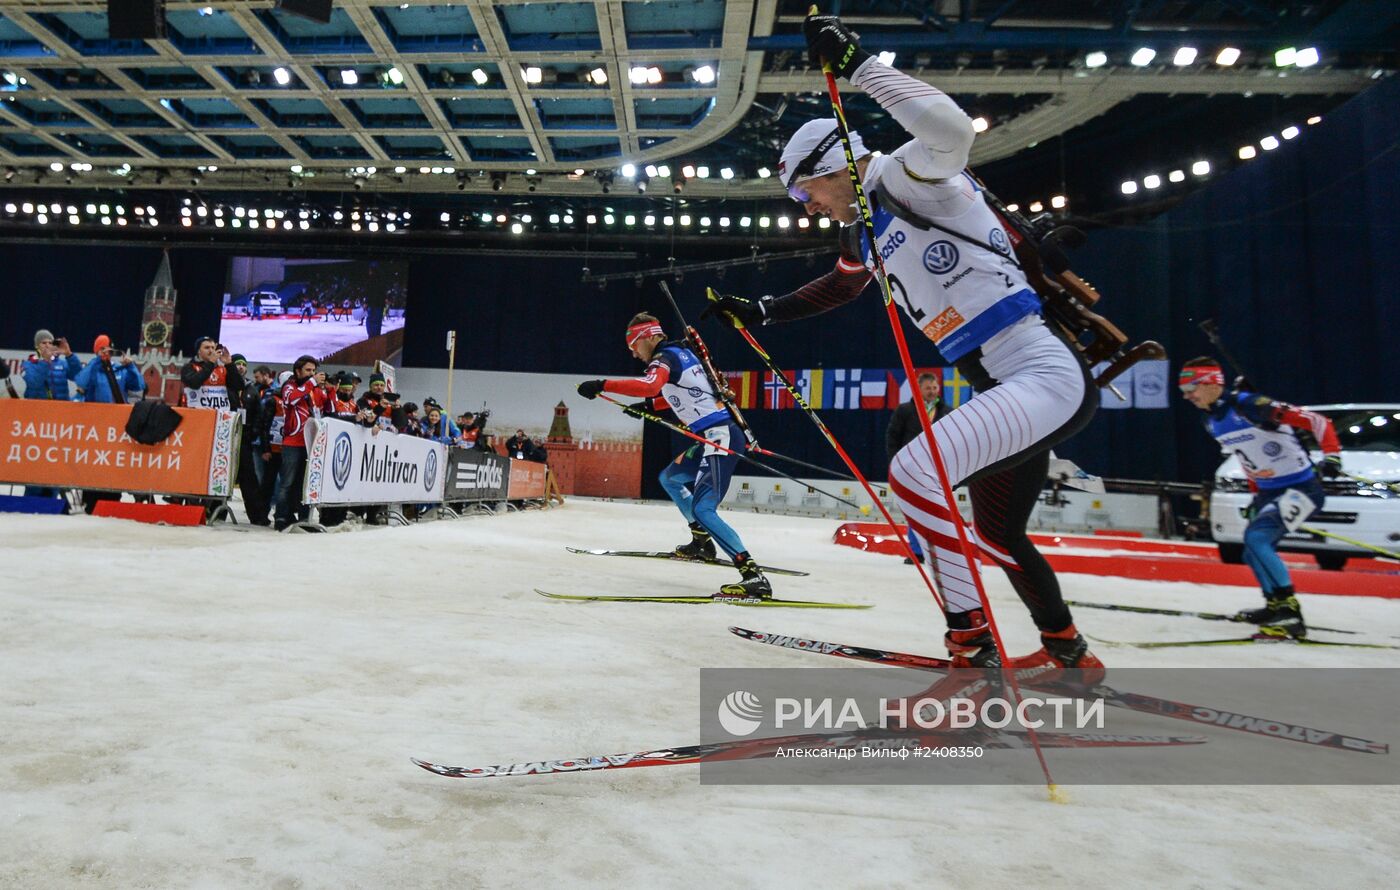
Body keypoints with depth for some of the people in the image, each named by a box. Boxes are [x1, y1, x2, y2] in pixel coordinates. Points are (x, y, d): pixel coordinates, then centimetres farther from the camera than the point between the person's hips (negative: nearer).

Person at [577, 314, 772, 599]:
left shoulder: (663, 357, -7)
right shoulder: (681, 352, 21)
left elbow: (649, 385, -30)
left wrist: (602, 385, -26)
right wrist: (648, 406, 34)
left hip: (719, 435, -10)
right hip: (717, 434, 10)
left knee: (702, 509, -20)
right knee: (669, 477, 28)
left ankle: (753, 575, -27)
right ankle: (702, 541, 30)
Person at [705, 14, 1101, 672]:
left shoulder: (906, 181, -9)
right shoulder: (863, 234, 17)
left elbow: (950, 128, -32)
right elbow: (835, 289, 36)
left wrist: (856, 63, -26)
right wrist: (760, 312, 34)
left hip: (1047, 375, -10)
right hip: (1008, 391, 10)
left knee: (914, 472, -24)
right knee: (996, 536, 20)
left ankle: (972, 646, -11)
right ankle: (1069, 652, 40)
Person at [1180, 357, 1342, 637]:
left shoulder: (1250, 406, -23)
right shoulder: (1211, 422, 4)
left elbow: (1316, 421, -20)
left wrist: (1331, 456, -32)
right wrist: (1256, 495, 21)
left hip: (1302, 487, -9)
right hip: (1268, 492, 9)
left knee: (1256, 538, -24)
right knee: (1254, 554, 14)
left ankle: (1289, 611, -19)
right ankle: (1275, 605, 35)